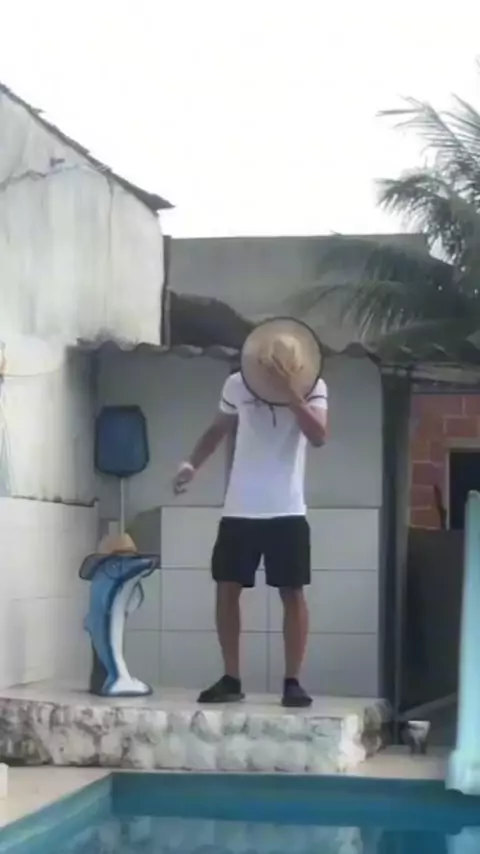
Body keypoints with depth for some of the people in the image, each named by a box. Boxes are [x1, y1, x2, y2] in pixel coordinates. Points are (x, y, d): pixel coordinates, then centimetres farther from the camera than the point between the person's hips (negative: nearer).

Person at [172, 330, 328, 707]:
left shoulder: (312, 387, -6)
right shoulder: (237, 384, 1)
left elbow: (318, 436, -20)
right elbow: (219, 429, 16)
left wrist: (290, 391, -28)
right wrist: (193, 464, 2)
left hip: (287, 512, -2)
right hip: (239, 510, 3)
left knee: (293, 593, -2)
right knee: (227, 589, 1)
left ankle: (293, 681, 4)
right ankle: (231, 679, 9)